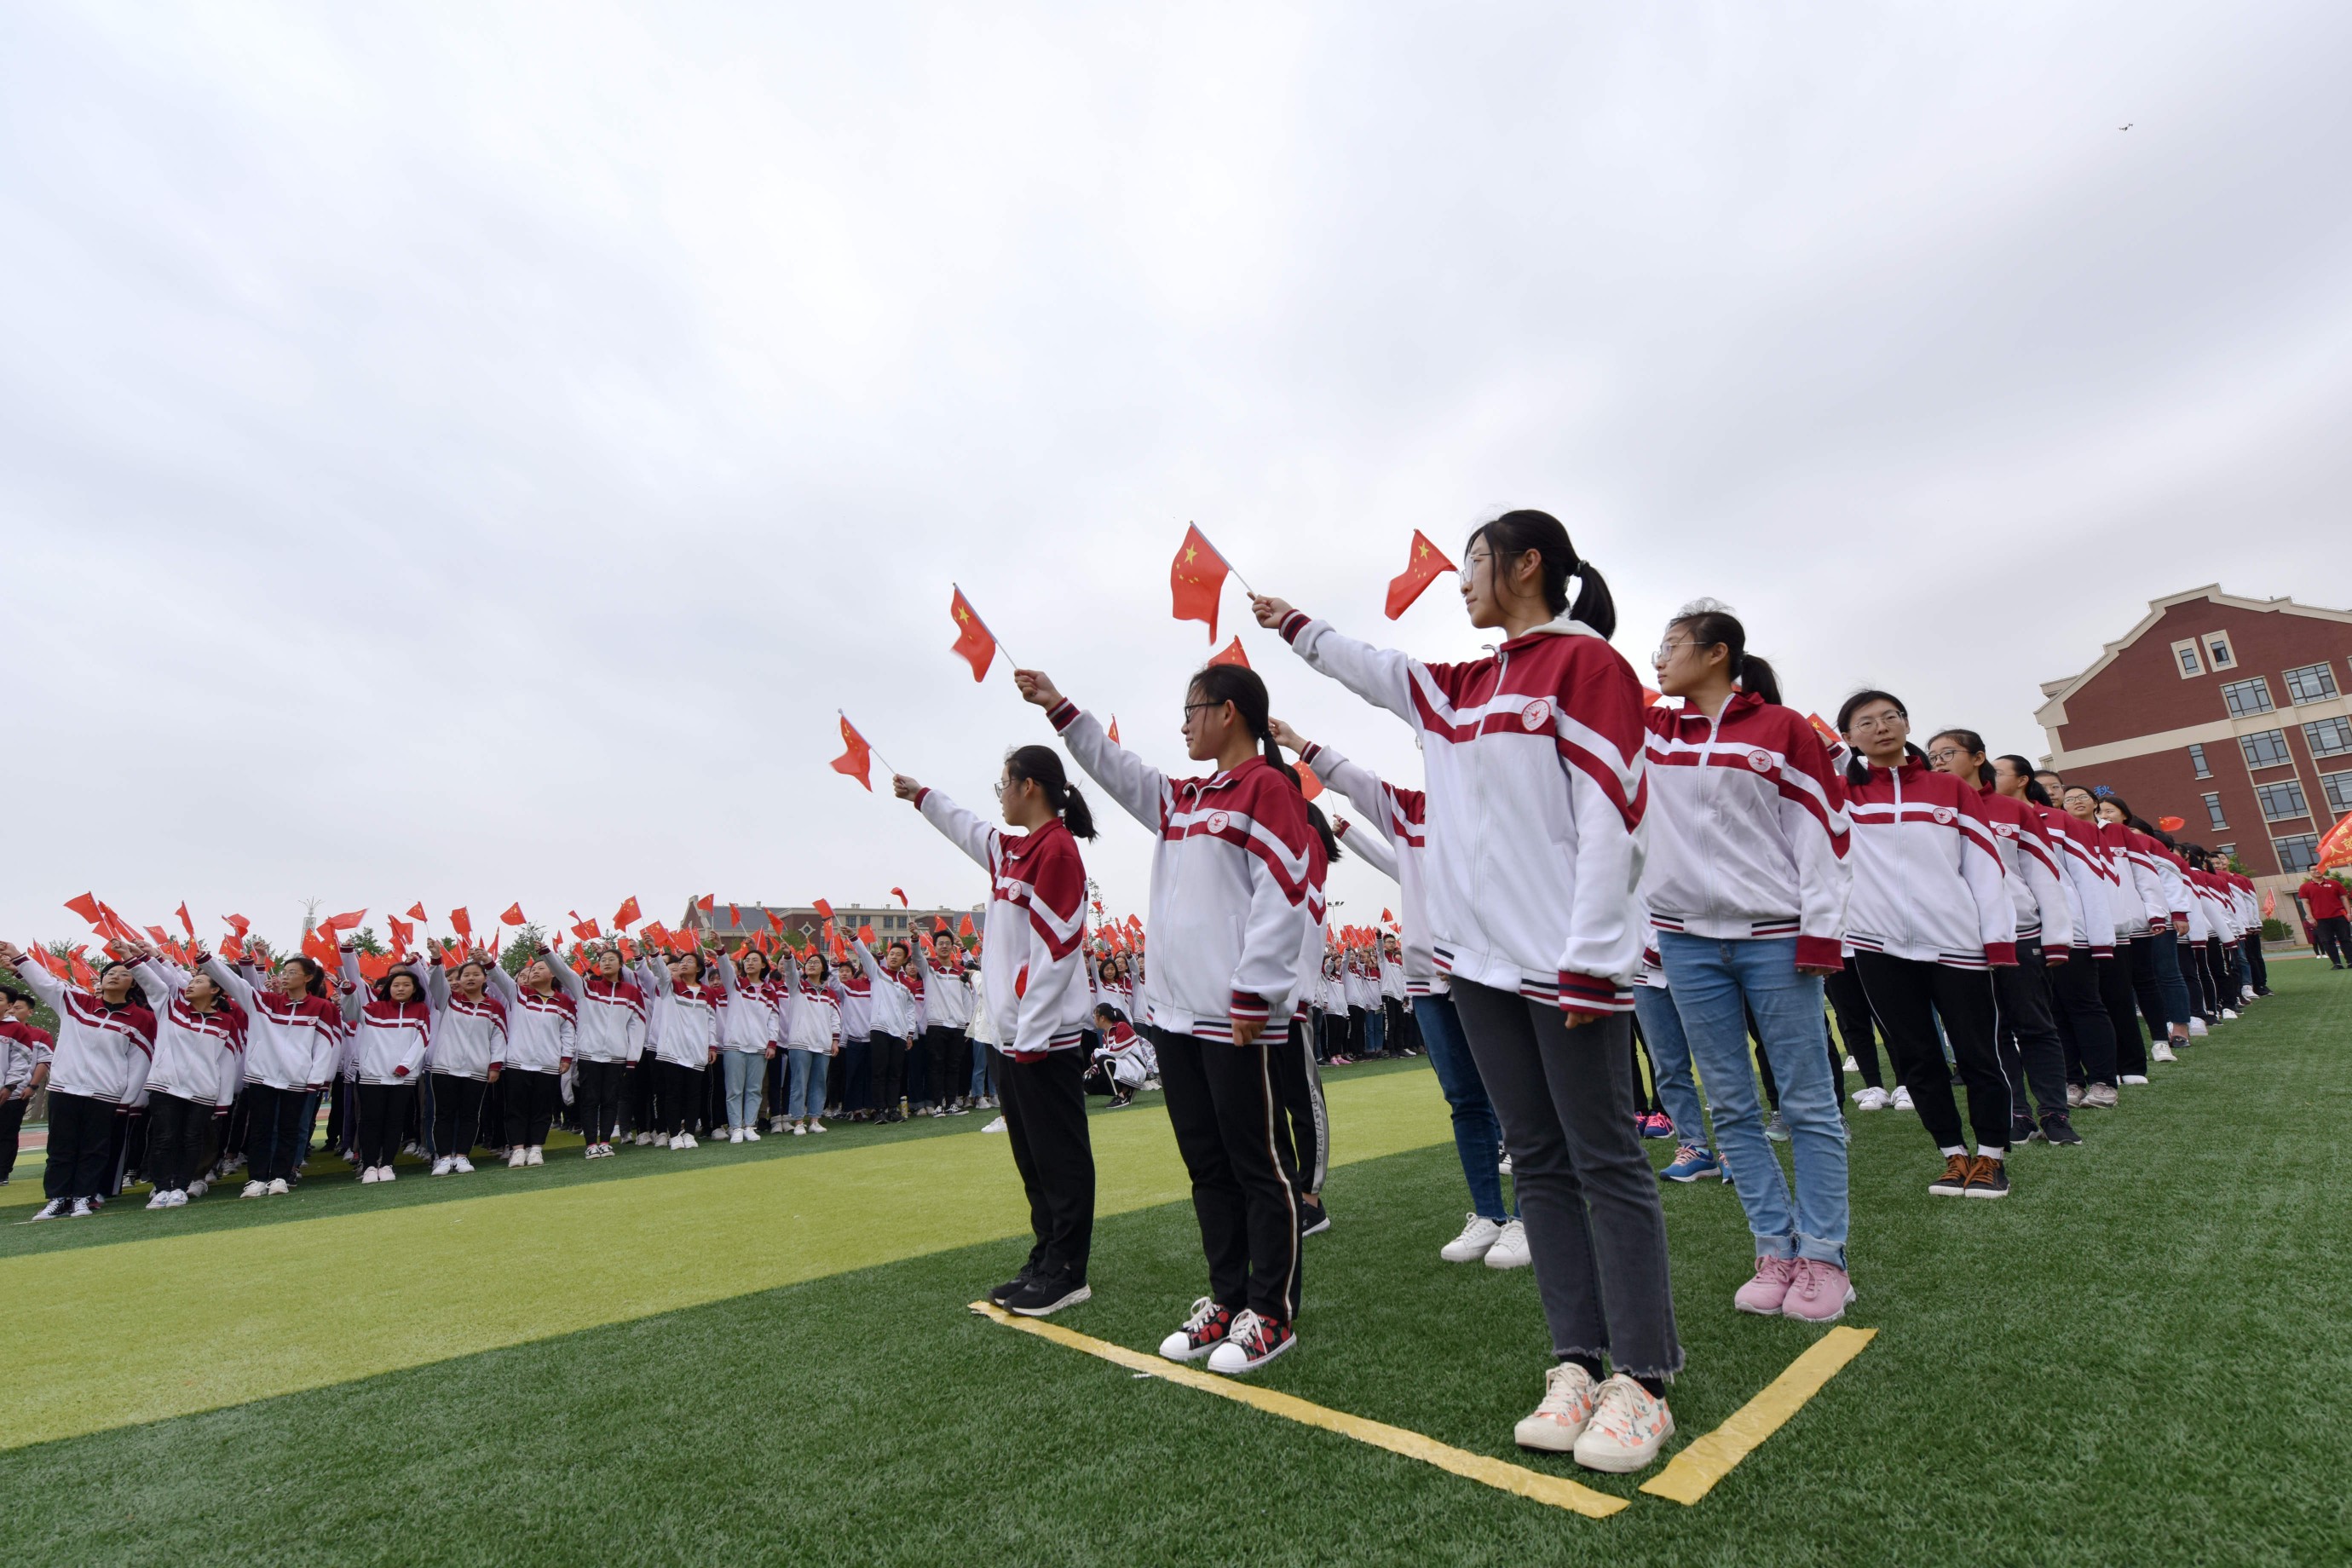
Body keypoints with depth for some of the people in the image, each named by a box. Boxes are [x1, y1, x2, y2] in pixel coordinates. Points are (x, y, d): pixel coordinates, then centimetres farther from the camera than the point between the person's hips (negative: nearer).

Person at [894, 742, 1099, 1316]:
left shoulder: (1058, 849, -14)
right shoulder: (1012, 849, 14)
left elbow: (1054, 953, -18)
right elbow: (967, 829, 35)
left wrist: (1032, 1035, -18)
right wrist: (919, 795, 47)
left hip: (1045, 1037, -10)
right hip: (1014, 1033, 10)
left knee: (1060, 1159, 1)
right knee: (1033, 1161, 16)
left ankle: (1067, 1274, 12)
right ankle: (1045, 1264, 26)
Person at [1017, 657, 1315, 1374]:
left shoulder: (1266, 788, -8)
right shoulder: (1183, 798, 17)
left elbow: (1282, 896, -15)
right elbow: (1117, 769, 26)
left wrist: (1252, 995, -16)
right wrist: (1059, 707, 24)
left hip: (1235, 1017, -8)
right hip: (1173, 1011, 9)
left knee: (1256, 1164, 3)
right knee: (1206, 1163, 15)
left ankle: (1271, 1313, 17)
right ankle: (1227, 1299, 29)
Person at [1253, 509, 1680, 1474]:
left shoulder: (1586, 661, -5)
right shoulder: (1465, 689, 16)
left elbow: (1610, 816, -13)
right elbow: (1371, 670, 30)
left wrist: (1589, 960, -16)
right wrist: (1289, 624, 39)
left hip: (1564, 962, -7)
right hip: (1480, 959, 7)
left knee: (1604, 1159, 1)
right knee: (1537, 1159, 10)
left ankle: (1641, 1381, 12)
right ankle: (1577, 1364, 20)